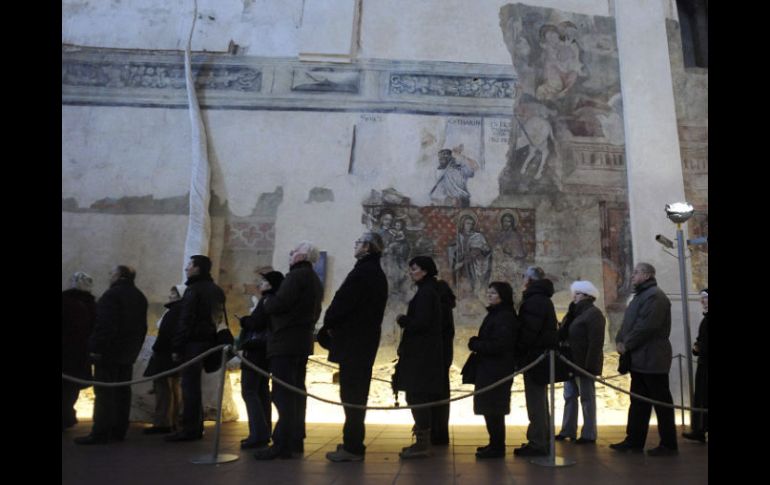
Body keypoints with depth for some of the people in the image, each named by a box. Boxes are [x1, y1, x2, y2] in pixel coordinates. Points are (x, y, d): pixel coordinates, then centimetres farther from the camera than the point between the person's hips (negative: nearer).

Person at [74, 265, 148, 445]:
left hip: (109, 351, -8)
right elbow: (142, 327, 16)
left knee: (104, 392, -6)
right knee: (122, 391, 10)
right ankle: (119, 430, 14)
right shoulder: (140, 297, 15)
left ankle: (100, 433, -6)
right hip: (128, 353, 8)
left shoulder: (112, 294, -13)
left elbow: (104, 325, -21)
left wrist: (96, 348, -19)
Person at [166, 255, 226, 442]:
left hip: (193, 343, -9)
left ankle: (189, 430, -3)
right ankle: (196, 427, 19)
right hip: (208, 341, 9)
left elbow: (185, 321, -15)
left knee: (189, 386, -5)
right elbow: (219, 318, 17)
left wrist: (177, 346, -13)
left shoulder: (194, 290, -10)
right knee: (194, 386, 15)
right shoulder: (216, 290, 16)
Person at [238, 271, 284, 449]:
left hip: (256, 350, -10)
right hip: (265, 349, 10)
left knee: (249, 391, -9)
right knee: (262, 391, 11)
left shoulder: (266, 300, -12)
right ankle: (264, 433, 14)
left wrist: (244, 320, 0)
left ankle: (258, 434, -13)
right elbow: (262, 323, 13)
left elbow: (255, 323, -18)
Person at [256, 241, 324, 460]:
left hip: (285, 342, -10)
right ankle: (296, 440, 17)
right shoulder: (314, 280, 20)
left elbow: (278, 304, -18)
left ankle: (282, 445, -8)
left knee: (283, 394, -9)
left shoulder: (297, 276, -12)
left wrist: (267, 300, 1)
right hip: (303, 341, 10)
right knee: (296, 391, 12)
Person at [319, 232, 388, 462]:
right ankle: (354, 442, 22)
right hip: (366, 338, 10)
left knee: (351, 393, -5)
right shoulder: (377, 273, 17)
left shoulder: (362, 272, -14)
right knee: (357, 392, 14)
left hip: (353, 339, -10)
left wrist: (329, 323, -1)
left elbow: (343, 301, -18)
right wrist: (334, 325, 12)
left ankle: (352, 446, -1)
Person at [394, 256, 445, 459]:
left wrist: (402, 320, -5)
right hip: (424, 352, 10)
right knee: (419, 396, 14)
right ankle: (423, 442, 22)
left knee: (417, 396, -5)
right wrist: (406, 320, 6)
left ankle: (422, 444, 1)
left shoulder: (425, 292, -14)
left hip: (420, 354, -10)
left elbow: (421, 322, -21)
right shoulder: (430, 290, 16)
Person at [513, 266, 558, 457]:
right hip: (543, 356, 10)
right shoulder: (544, 299, 16)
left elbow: (528, 331, -23)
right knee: (540, 402, 17)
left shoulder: (534, 301, -17)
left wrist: (518, 351, -11)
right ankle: (542, 441, 25)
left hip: (534, 356, -10)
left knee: (535, 403, -5)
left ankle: (537, 444, 0)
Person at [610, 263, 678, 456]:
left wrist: (626, 345, -15)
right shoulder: (640, 295, 20)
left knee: (661, 401, 0)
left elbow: (646, 326, -23)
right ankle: (634, 440, 18)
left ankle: (668, 444, 8)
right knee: (638, 401, 12)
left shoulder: (655, 295, -14)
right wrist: (619, 340, 3)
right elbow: (628, 323, 19)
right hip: (639, 358, 10)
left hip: (652, 358, -10)